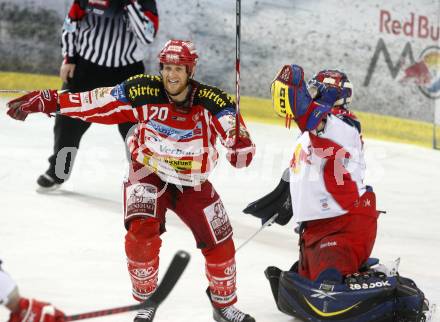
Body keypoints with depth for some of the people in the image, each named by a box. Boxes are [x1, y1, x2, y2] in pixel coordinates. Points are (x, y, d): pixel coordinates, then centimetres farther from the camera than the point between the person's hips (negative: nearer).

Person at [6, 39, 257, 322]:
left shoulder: (211, 101, -22)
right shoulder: (143, 92, -22)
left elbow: (241, 157, -28)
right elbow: (93, 103, -19)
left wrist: (240, 145, -51)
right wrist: (47, 100, -23)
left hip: (193, 183, 2)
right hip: (149, 174, -2)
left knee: (220, 244, 3)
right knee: (142, 230, -26)